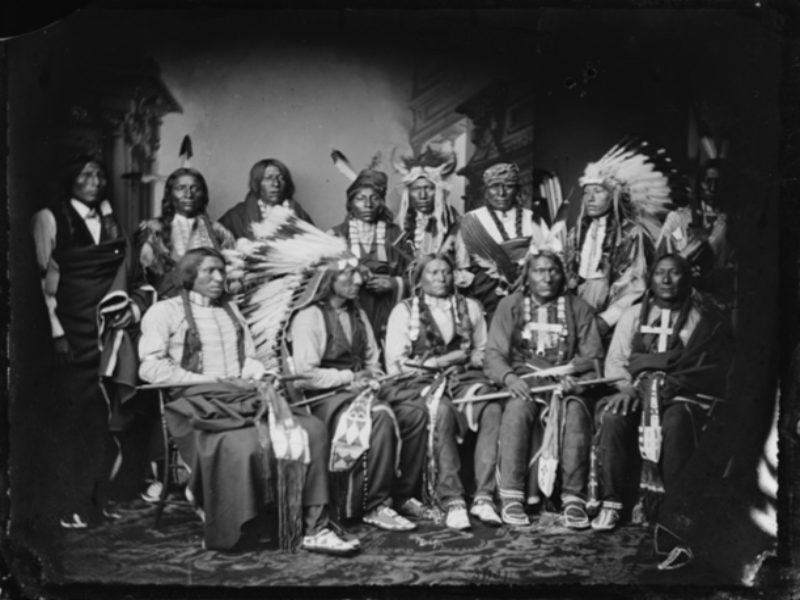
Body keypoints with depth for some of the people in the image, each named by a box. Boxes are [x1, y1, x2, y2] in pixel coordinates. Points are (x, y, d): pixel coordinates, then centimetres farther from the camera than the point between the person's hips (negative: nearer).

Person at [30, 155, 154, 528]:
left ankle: (98, 500, 11)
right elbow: (44, 280, -4)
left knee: (107, 414, 2)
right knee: (79, 413, -4)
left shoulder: (109, 219, 15)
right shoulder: (50, 219, 1)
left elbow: (128, 275, 16)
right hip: (74, 328, -4)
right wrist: (56, 331, -11)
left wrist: (133, 306, -2)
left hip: (112, 329, 4)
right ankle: (75, 505, 3)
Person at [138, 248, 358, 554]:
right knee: (244, 444, -36)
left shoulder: (231, 309, 25)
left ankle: (315, 529, -18)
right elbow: (150, 368, -8)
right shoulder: (165, 312, 5)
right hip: (198, 403, -6)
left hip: (244, 397, 6)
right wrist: (213, 380, -12)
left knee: (313, 429, -18)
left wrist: (253, 377, -3)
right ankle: (224, 533, -14)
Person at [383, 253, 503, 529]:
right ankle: (451, 501, -34)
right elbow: (395, 364, -1)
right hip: (419, 383, -3)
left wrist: (469, 358, -4)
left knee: (493, 409, -30)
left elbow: (485, 353, 18)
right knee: (442, 410, -37)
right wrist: (446, 359, -4)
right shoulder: (404, 310, 9)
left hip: (464, 379, 3)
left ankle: (484, 496, -32)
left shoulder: (470, 308, 20)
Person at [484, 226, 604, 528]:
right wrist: (509, 377, -18)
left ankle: (574, 499, -29)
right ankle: (512, 496, -31)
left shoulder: (579, 309, 14)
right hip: (524, 381, 0)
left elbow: (593, 357, 6)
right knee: (518, 408, -33)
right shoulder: (510, 305, 12)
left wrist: (570, 374, -15)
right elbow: (493, 354, 4)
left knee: (576, 412, -32)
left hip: (568, 382, 1)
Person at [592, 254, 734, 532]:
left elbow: (708, 366, -4)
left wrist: (672, 383, -18)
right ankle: (611, 502, -23)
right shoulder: (634, 314, 18)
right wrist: (626, 387, -9)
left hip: (685, 395, -2)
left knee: (675, 422, -36)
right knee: (612, 418, -29)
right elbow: (615, 360, 12)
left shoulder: (703, 317, 7)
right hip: (636, 391, 3)